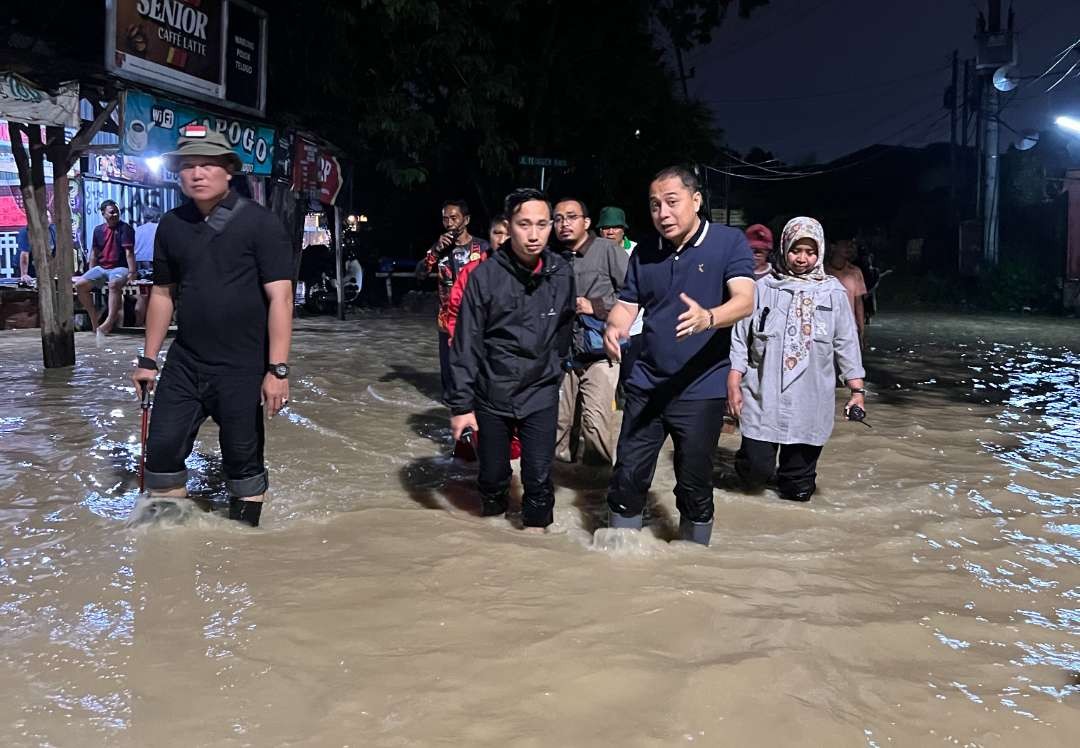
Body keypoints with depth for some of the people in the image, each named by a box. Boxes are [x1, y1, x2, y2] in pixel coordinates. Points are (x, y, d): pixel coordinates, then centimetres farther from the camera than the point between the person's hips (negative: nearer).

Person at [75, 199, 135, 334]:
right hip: (101, 268, 6)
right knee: (79, 284, -14)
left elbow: (129, 252, -12)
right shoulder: (98, 230, 11)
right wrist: (91, 274, 12)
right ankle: (94, 318, -3)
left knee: (113, 284, -38)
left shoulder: (125, 228, -5)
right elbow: (94, 253, 17)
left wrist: (132, 272, -20)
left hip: (119, 268, -6)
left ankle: (109, 322, -41)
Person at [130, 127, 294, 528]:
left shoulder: (259, 222, -10)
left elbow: (280, 297, -13)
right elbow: (162, 294, 14)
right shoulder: (171, 225, 6)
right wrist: (149, 359, 15)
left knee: (242, 457, 6)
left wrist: (278, 369, -18)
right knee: (162, 449, 7)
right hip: (184, 363, 5)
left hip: (241, 367, -5)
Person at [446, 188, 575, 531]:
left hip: (541, 395, 1)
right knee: (492, 476, 12)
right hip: (491, 395, -1)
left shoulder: (562, 274, -5)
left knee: (539, 477, 0)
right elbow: (466, 345, -11)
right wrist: (461, 404, -11)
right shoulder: (485, 276, -13)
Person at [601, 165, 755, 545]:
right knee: (628, 477, 6)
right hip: (646, 384, 4)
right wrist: (615, 327, -15)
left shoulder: (730, 242, -6)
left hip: (701, 389, -3)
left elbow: (744, 300, -18)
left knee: (694, 486, 7)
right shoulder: (645, 254, 7)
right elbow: (627, 304, 10)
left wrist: (708, 318, -40)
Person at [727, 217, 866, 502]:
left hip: (810, 401, 1)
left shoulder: (833, 292, 3)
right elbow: (741, 338, 2)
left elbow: (846, 343, 5)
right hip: (763, 396, -1)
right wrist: (733, 385, -3)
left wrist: (857, 390, 1)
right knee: (758, 466, -6)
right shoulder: (764, 288, 1)